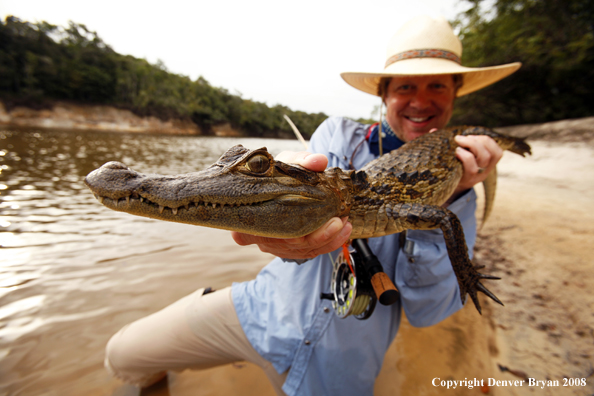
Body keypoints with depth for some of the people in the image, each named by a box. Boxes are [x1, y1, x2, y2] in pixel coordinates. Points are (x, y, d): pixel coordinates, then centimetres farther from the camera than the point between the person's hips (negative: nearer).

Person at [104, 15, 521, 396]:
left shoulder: (455, 188, -5)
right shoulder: (339, 134, -4)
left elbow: (428, 311, -13)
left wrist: (442, 200, -24)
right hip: (264, 307, 1)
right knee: (123, 356, 6)